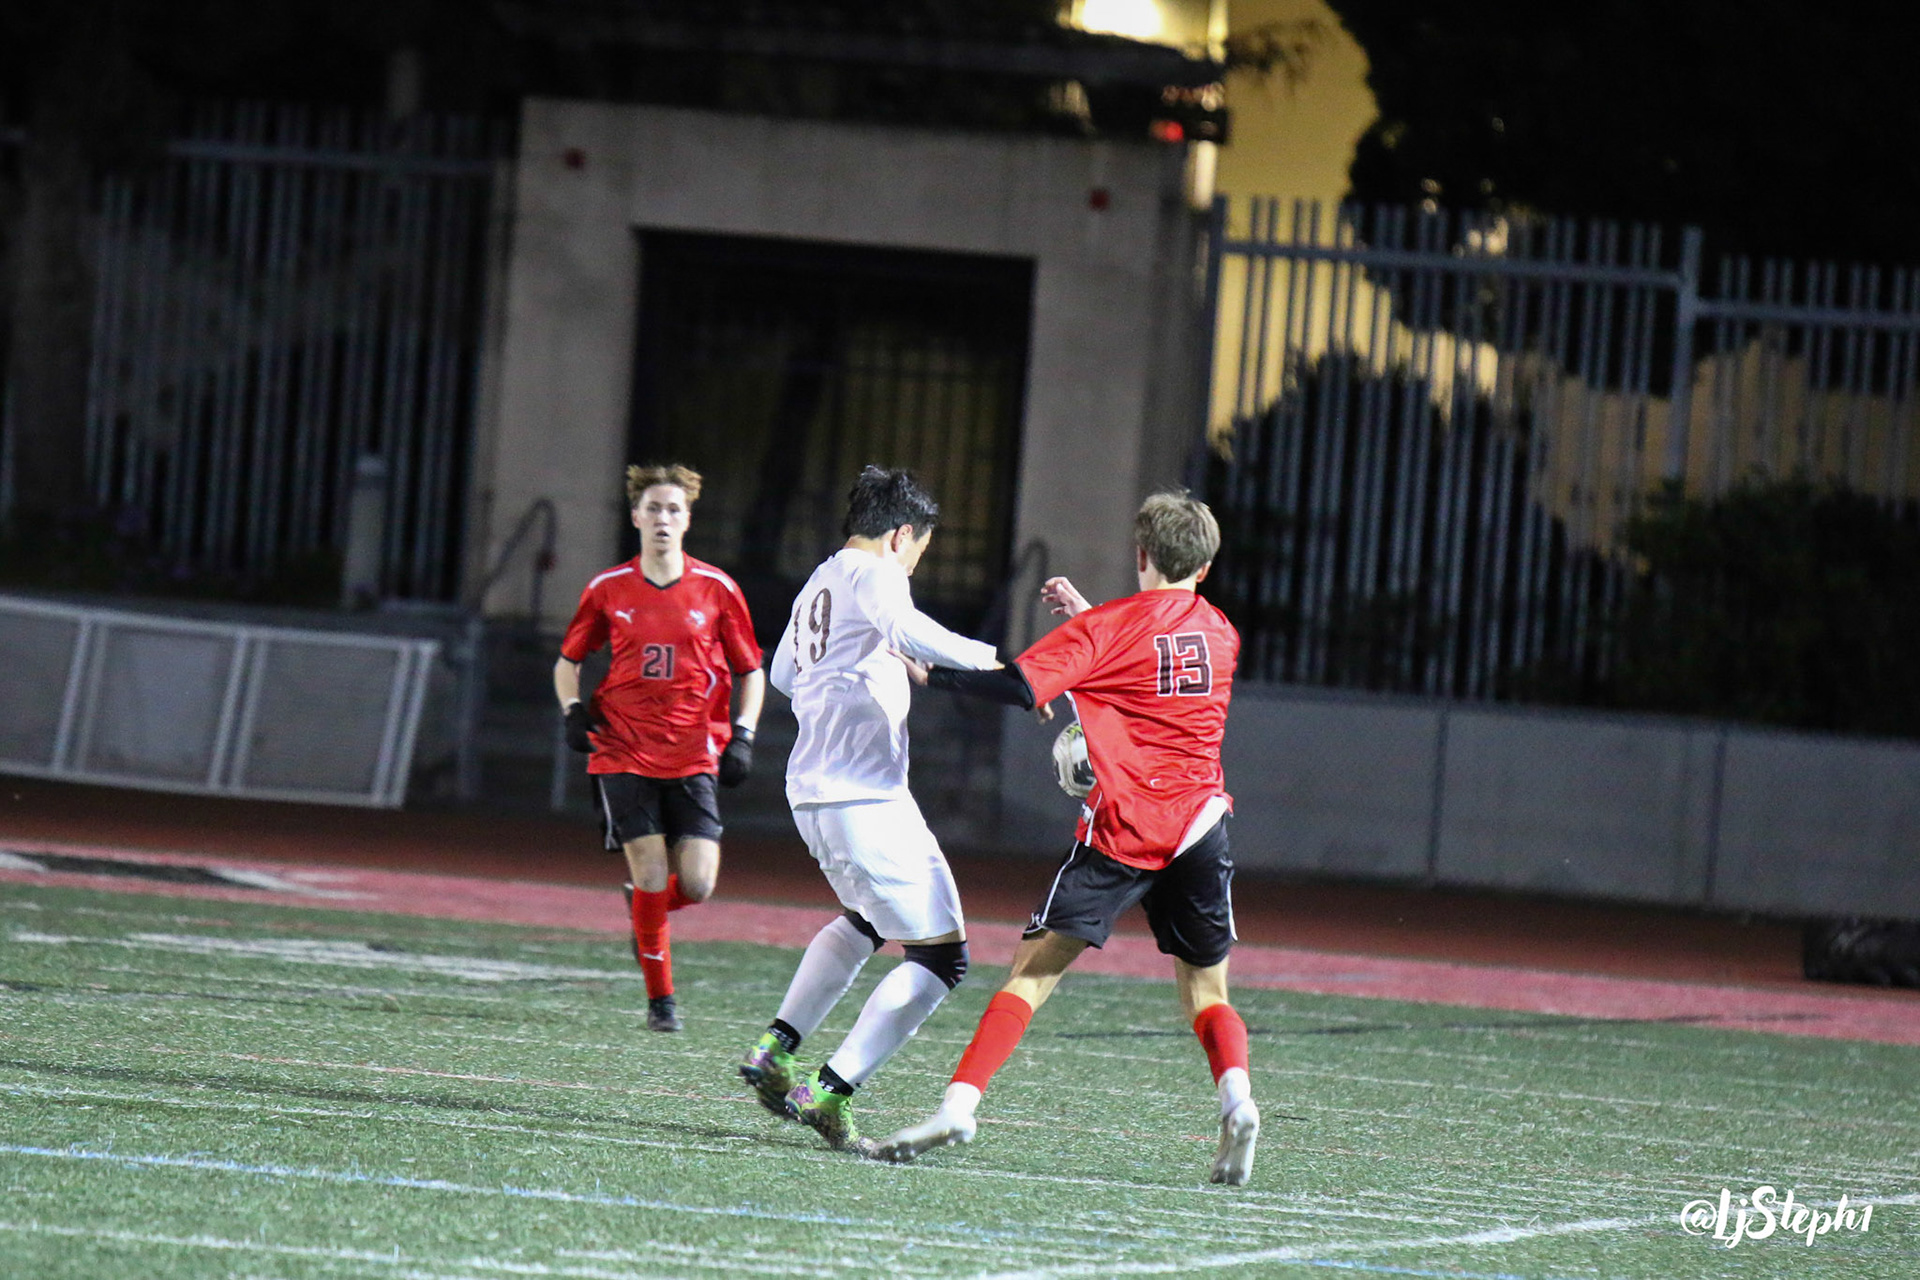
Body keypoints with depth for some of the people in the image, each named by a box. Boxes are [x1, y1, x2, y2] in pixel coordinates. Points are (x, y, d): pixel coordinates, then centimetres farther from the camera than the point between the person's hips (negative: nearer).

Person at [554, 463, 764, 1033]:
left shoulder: (717, 590, 1)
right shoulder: (608, 589, 3)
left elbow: (750, 671, 10)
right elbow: (568, 660, 16)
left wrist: (741, 736, -2)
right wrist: (573, 711, -2)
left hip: (693, 756, 1)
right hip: (624, 755, -1)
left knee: (697, 884, -9)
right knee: (651, 876, -9)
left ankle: (644, 903, 27)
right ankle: (660, 998, 7)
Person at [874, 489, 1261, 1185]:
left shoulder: (1105, 628, -2)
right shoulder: (1220, 633, 15)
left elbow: (1022, 686, -14)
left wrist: (931, 674, -2)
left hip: (1122, 829, -4)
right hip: (1200, 826, 4)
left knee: (1036, 967, -2)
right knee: (1205, 987, 13)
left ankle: (959, 1102, -12)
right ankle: (1236, 1096, -13)